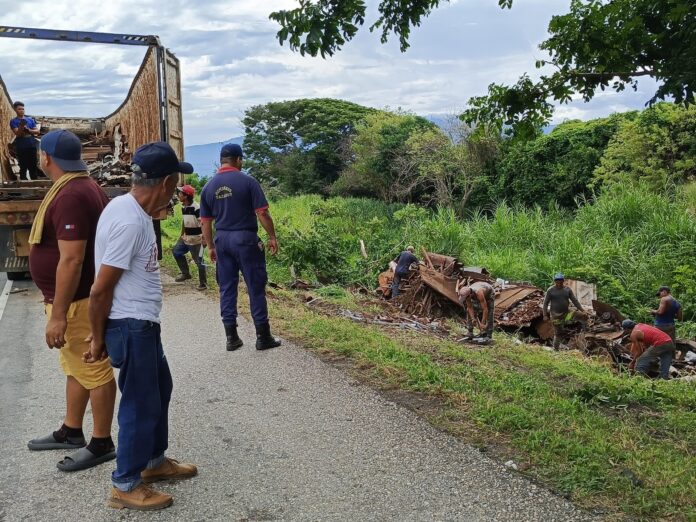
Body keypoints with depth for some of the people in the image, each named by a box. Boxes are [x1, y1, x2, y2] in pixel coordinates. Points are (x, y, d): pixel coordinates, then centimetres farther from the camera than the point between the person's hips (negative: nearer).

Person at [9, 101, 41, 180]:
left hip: (32, 146, 3)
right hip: (21, 147, -3)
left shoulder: (30, 119, 9)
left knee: (33, 166, 9)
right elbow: (17, 133, -12)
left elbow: (37, 131, 7)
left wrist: (29, 130, -11)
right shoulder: (13, 121, -1)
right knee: (23, 166, 0)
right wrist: (21, 125, -29)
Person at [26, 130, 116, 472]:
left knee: (93, 371, 1)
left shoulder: (70, 196, -22)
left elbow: (71, 260, -27)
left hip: (77, 301, -11)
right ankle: (71, 432, 34)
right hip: (76, 297, 11)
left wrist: (58, 314, -24)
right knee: (76, 367, 20)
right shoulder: (83, 187, 11)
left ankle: (102, 444, 13)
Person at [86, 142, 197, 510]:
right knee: (141, 403, 3)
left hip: (141, 323, 10)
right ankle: (125, 486, 21)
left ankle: (154, 461, 41)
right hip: (131, 327, -10)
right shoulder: (129, 221, -25)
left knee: (159, 387, 24)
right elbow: (100, 290, -22)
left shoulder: (132, 208, 5)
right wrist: (98, 339, -11)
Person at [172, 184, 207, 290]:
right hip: (186, 237, 9)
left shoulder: (196, 207, -20)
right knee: (176, 251, 18)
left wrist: (204, 237, -26)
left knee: (198, 260, -4)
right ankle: (185, 273, 31)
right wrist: (182, 234, 22)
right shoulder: (183, 207, 7)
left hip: (196, 239, -9)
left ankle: (203, 282, 8)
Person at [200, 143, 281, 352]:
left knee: (227, 288, 10)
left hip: (222, 240, 4)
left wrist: (211, 246, 17)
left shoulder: (209, 186, 6)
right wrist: (272, 237, -1)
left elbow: (205, 221, 8)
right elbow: (262, 213, -11)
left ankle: (231, 337, 13)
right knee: (255, 287, 3)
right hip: (245, 238, -4)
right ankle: (263, 336, 8)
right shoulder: (247, 181, -8)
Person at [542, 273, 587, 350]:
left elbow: (575, 301, 2)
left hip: (567, 313, 3)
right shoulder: (550, 291, -5)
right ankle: (556, 349, 14)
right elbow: (545, 303, -2)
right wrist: (545, 315, -7)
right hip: (556, 315, -3)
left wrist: (582, 311, -6)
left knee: (583, 316, -19)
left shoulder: (568, 290, 2)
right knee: (558, 334, 1)